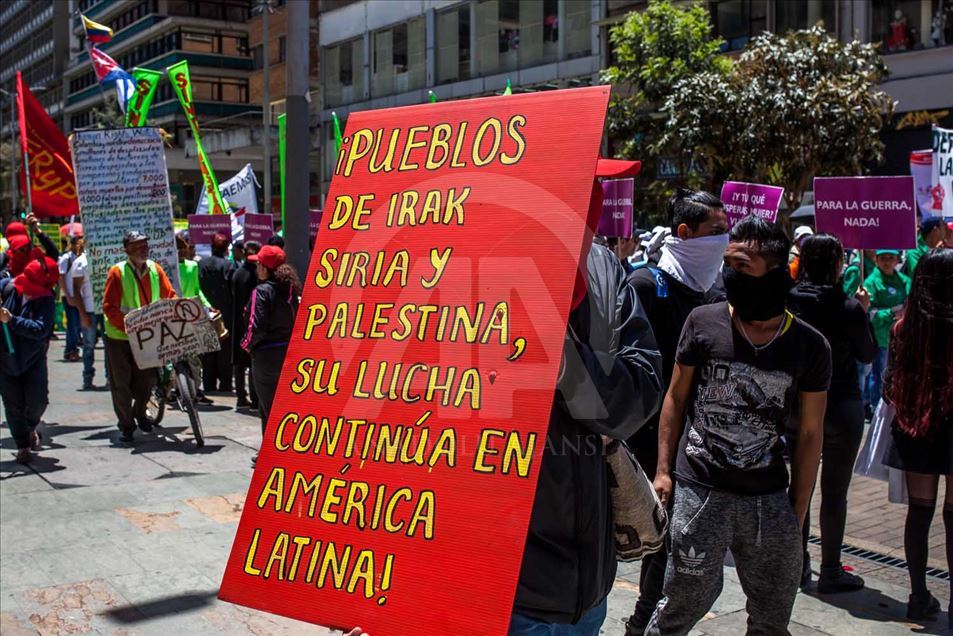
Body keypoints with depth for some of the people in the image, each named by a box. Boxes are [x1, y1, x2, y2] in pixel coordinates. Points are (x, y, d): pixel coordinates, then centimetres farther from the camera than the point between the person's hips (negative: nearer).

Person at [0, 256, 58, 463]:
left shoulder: (46, 300, -17)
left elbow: (40, 329, -29)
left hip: (33, 358, -1)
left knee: (38, 400, -3)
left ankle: (30, 428, 31)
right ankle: (23, 446, 22)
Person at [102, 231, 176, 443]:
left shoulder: (155, 269, -1)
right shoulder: (117, 272, -15)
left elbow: (170, 296, 3)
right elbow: (109, 307, -17)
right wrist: (128, 326, -27)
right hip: (119, 337, -4)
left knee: (148, 376, 10)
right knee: (121, 383, 3)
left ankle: (139, 412, 37)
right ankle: (126, 424, 18)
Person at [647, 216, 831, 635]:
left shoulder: (809, 346, -1)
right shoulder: (703, 322, -3)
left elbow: (810, 432, 5)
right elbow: (676, 396, 6)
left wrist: (798, 510, 5)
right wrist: (663, 469, 2)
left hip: (770, 500, 2)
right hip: (699, 491, -2)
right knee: (685, 602, 1)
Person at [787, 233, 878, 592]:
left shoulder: (788, 303, -8)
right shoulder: (849, 308, -17)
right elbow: (868, 355, -3)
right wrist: (864, 312, 7)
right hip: (841, 408, -3)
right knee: (834, 492, 7)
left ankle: (797, 566, 23)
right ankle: (830, 573, 14)